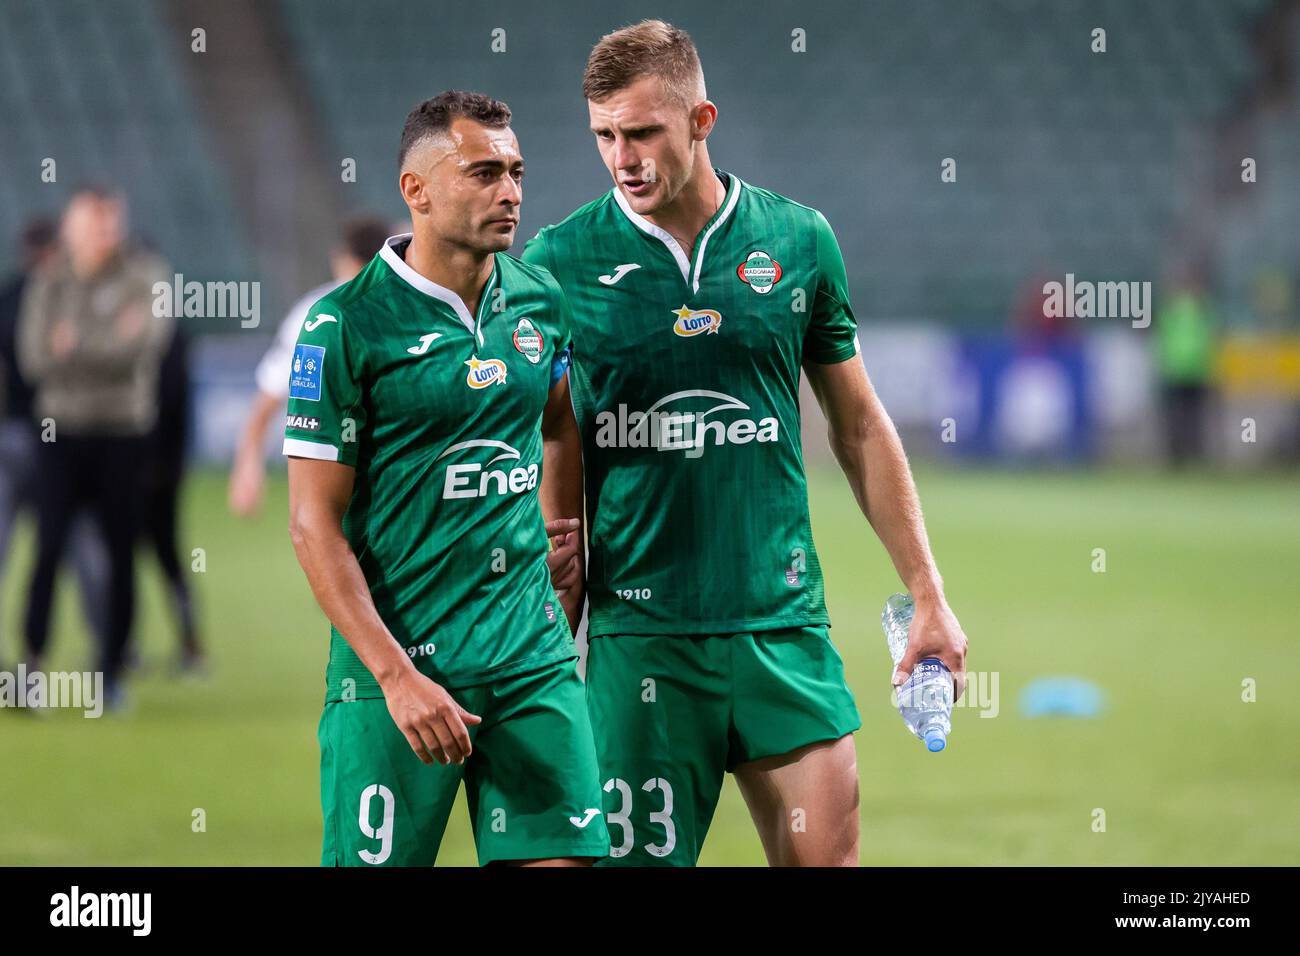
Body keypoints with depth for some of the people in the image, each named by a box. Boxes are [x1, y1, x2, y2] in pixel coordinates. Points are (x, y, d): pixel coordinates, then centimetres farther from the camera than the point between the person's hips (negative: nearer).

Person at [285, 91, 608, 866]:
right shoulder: (345, 326, -10)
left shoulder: (539, 299, 6)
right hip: (397, 660, -4)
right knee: (376, 860, -3)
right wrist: (396, 677, -17)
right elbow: (314, 523, -11)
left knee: (562, 855, -2)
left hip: (533, 657, 5)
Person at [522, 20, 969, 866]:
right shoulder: (560, 260, -2)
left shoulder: (798, 240, 4)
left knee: (826, 851, -2)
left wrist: (928, 593, 12)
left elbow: (860, 426, 13)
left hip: (782, 621, 1)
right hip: (636, 629, -1)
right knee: (640, 855, -2)